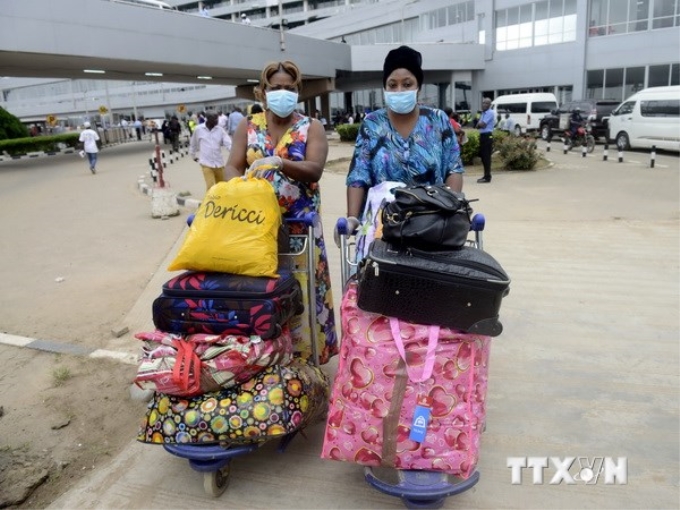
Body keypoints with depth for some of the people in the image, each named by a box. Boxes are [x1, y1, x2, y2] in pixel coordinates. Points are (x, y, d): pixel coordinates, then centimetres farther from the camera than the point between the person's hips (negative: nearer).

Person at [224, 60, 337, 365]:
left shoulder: (311, 127, 2)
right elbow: (233, 167, 1)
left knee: (302, 289, 2)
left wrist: (278, 162, -29)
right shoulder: (248, 126, 9)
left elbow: (315, 170, -12)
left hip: (299, 224, -2)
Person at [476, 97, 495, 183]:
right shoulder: (483, 113, 18)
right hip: (482, 135, 9)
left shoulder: (490, 113, -10)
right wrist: (479, 124, -8)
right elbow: (478, 125, 13)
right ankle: (486, 175, 19)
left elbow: (483, 125, -18)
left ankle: (487, 177, -6)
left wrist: (479, 124, 2)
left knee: (486, 157, -8)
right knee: (483, 156, 12)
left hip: (487, 136, -9)